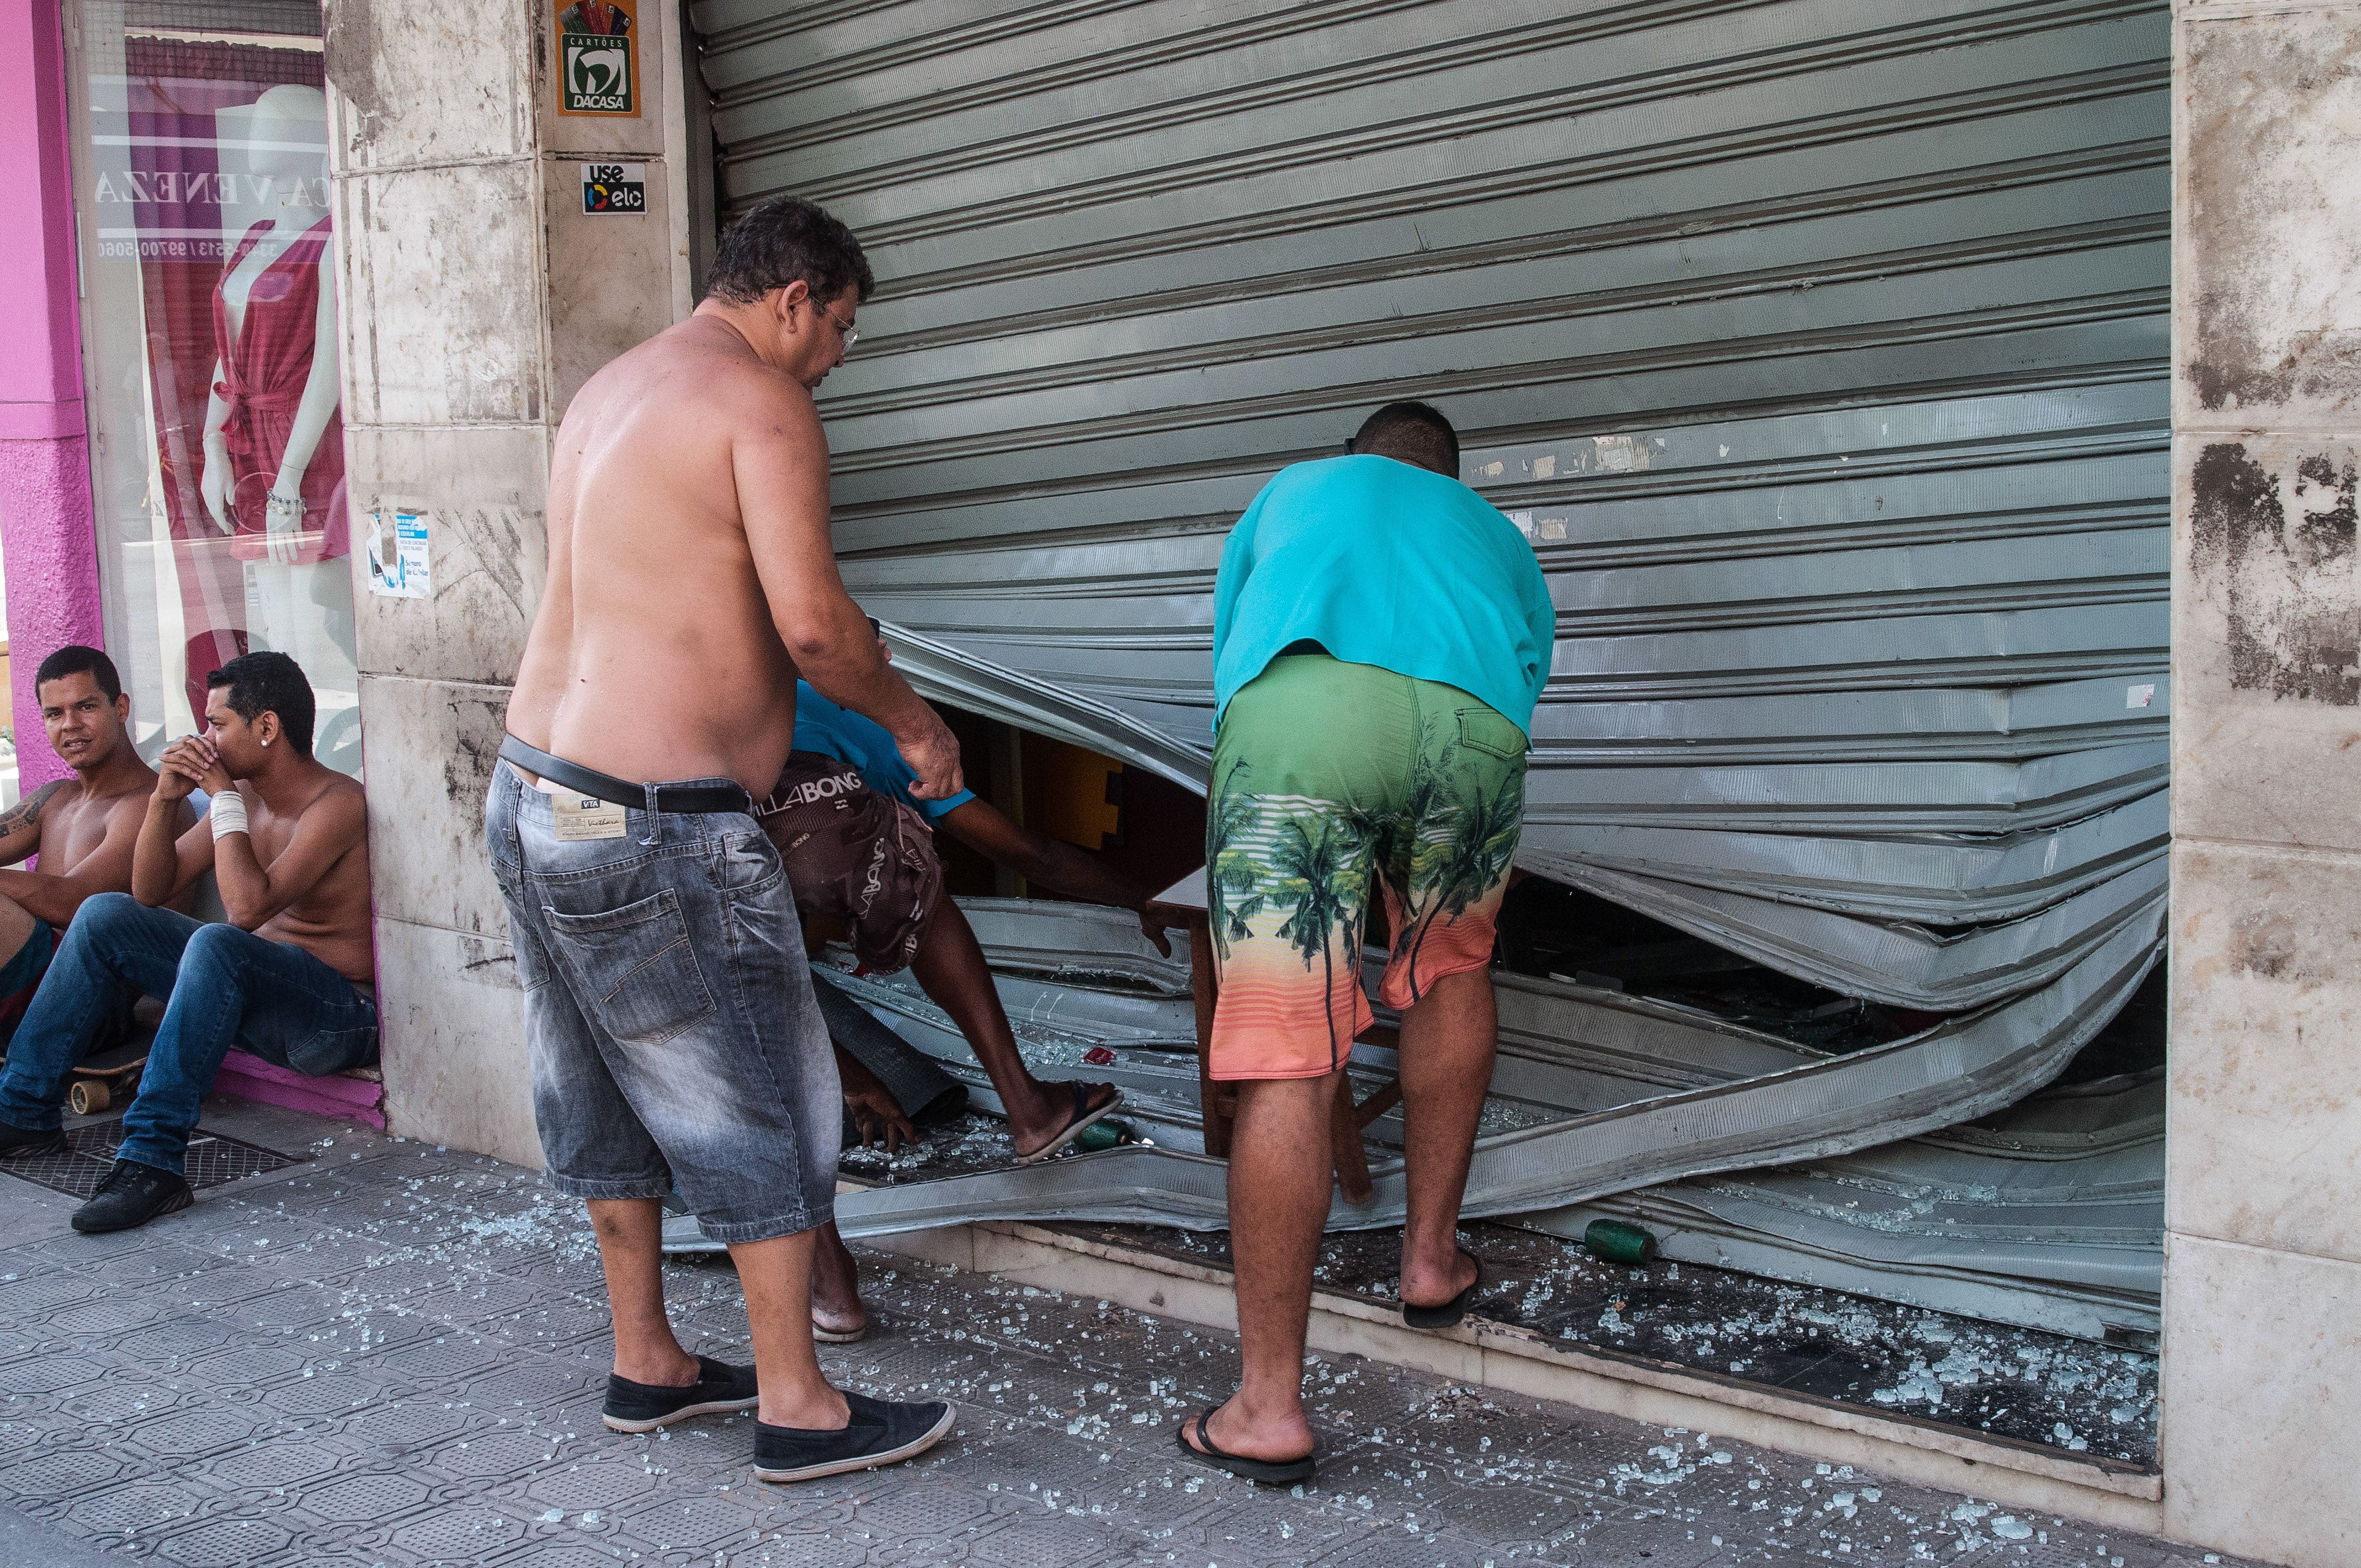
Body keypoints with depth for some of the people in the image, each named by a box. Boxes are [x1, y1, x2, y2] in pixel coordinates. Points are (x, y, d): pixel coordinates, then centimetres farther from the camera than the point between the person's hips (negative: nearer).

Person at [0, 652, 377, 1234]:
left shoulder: (337, 803, -18)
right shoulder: (247, 794, 7)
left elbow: (248, 908, -30)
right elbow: (152, 890, 13)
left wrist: (224, 798, -19)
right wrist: (165, 798, -3)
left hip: (339, 1014, -9)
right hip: (254, 995, 9)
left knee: (216, 944, -37)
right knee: (105, 916, 2)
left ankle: (153, 1159, -36)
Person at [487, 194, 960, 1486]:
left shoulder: (610, 392, 17)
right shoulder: (762, 400, -11)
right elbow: (813, 624, -20)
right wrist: (913, 722, -3)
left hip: (537, 787, 10)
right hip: (655, 827, -10)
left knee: (613, 1092, 19)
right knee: (762, 1103, 2)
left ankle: (646, 1365, 31)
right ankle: (796, 1409, 10)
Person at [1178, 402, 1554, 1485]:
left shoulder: (1293, 489, 41)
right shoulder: (1499, 539, 41)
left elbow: (1228, 659, 46)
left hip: (1299, 709, -1)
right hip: (1472, 725, 2)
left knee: (1285, 1064, -3)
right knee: (1451, 970, 30)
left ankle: (1270, 1408, 1)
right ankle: (1432, 1258, 37)